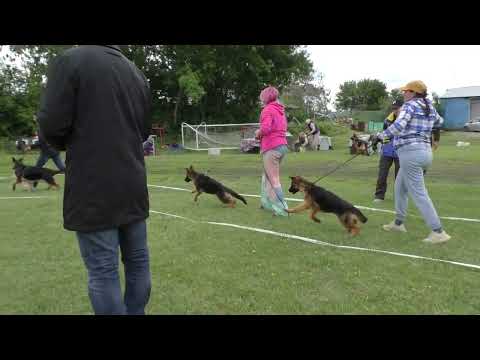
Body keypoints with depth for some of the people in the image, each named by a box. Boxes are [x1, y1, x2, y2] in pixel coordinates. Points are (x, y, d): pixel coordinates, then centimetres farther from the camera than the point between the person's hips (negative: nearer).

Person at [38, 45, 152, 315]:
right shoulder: (138, 74, 13)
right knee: (138, 260, 15)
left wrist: (67, 144, 8)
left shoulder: (71, 60, -6)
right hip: (134, 187, 6)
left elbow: (52, 122, -11)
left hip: (94, 189, -6)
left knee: (103, 271, 1)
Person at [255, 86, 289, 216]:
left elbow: (265, 128, -24)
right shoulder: (280, 110, 16)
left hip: (271, 147, -9)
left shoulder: (267, 109, -9)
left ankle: (282, 209, -4)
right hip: (282, 145, 9)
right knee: (267, 175, 21)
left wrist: (258, 133, -3)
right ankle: (268, 203, 27)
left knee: (274, 179, -4)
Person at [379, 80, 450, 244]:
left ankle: (438, 232, -3)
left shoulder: (410, 106, -10)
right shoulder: (429, 107, 13)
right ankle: (398, 223, 32)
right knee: (400, 188, 22)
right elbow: (439, 122, 32)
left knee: (418, 194, -5)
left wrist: (381, 135, -14)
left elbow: (398, 126, -26)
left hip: (410, 152, -9)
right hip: (424, 151, 9)